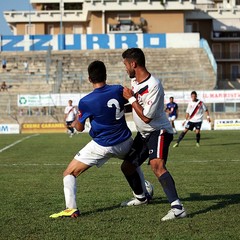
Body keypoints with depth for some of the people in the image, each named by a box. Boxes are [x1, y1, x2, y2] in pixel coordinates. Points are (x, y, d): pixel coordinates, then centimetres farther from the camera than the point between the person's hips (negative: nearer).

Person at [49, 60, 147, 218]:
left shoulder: (85, 102, -17)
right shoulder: (118, 90, -9)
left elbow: (80, 128, -1)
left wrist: (75, 122, 19)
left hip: (102, 146, -4)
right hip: (124, 142, 4)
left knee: (69, 173, 3)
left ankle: (71, 208, -13)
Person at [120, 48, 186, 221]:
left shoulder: (153, 86, -25)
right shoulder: (135, 80, 3)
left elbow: (146, 117, -25)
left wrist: (131, 98, -19)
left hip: (159, 131, -10)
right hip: (144, 134, 10)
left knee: (157, 165, -31)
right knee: (127, 166, 15)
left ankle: (177, 208, -37)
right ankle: (140, 198, 41)